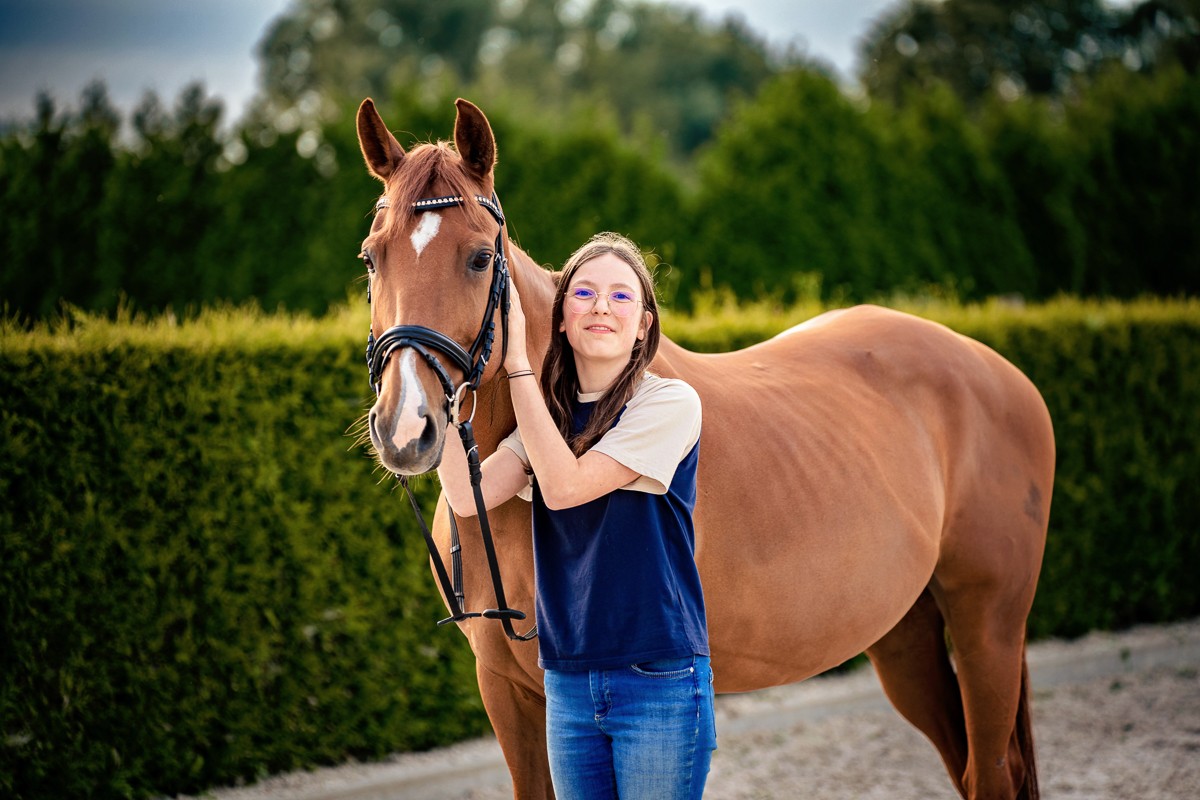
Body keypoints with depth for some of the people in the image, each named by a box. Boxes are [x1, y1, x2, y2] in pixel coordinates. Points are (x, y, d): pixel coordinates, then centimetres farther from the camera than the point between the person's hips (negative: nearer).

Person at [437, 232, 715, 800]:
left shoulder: (670, 403, -8)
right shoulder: (550, 412, 10)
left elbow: (566, 486, -17)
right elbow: (469, 496, -5)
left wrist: (516, 365, -16)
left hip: (659, 679, -6)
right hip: (568, 680, 6)